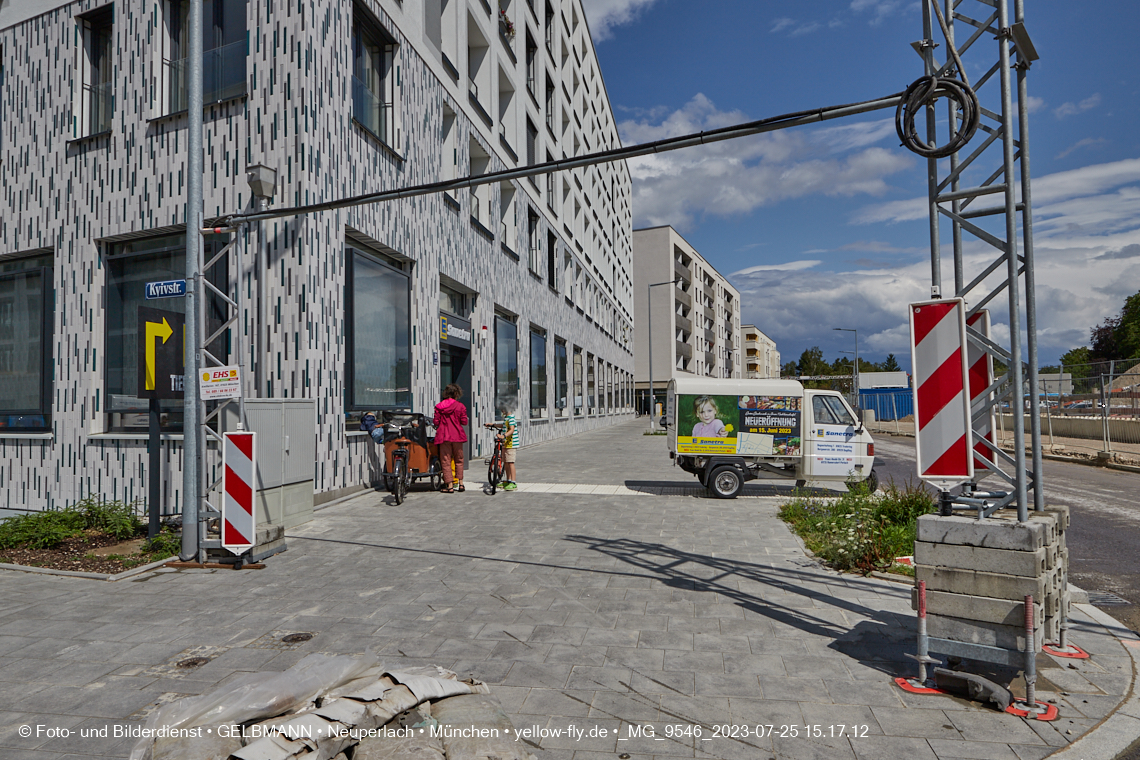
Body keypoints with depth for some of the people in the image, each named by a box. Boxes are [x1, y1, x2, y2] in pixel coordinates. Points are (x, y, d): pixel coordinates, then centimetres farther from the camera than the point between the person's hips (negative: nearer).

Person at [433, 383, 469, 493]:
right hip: (457, 436, 0)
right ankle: (460, 483, 15)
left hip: (443, 436, 0)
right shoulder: (460, 406, -3)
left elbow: (436, 422, -1)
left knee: (446, 461, 4)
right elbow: (464, 422, -3)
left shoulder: (439, 406, 0)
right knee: (459, 460, 14)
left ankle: (449, 486, 2)